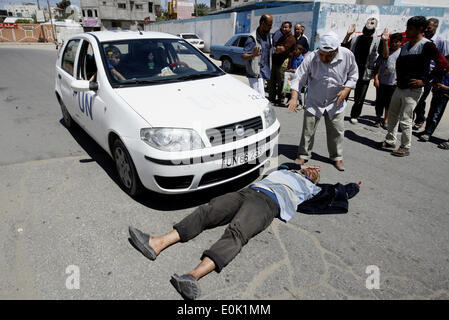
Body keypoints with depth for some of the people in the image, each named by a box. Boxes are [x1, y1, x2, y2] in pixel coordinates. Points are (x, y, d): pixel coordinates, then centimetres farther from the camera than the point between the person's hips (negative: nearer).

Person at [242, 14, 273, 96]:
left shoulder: (267, 35, 12)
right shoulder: (253, 38, -14)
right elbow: (243, 56, -20)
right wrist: (253, 55, -39)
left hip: (264, 73, 8)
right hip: (255, 74, -8)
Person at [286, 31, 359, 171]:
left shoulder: (347, 56, -15)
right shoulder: (311, 58, -21)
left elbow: (353, 75, 1)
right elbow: (299, 78, -19)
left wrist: (347, 89, -15)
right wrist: (294, 97, -32)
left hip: (335, 102, 2)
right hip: (314, 102, -1)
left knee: (337, 131, 9)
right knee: (308, 130, 3)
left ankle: (337, 157, 28)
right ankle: (303, 155, 22)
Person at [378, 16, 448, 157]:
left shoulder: (426, 45, -13)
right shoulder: (405, 46, 10)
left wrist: (425, 81, -20)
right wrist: (399, 77, 14)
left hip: (412, 90, -8)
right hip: (399, 87, 8)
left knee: (405, 120, -3)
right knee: (392, 115, 15)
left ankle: (405, 148, 11)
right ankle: (390, 141, 30)